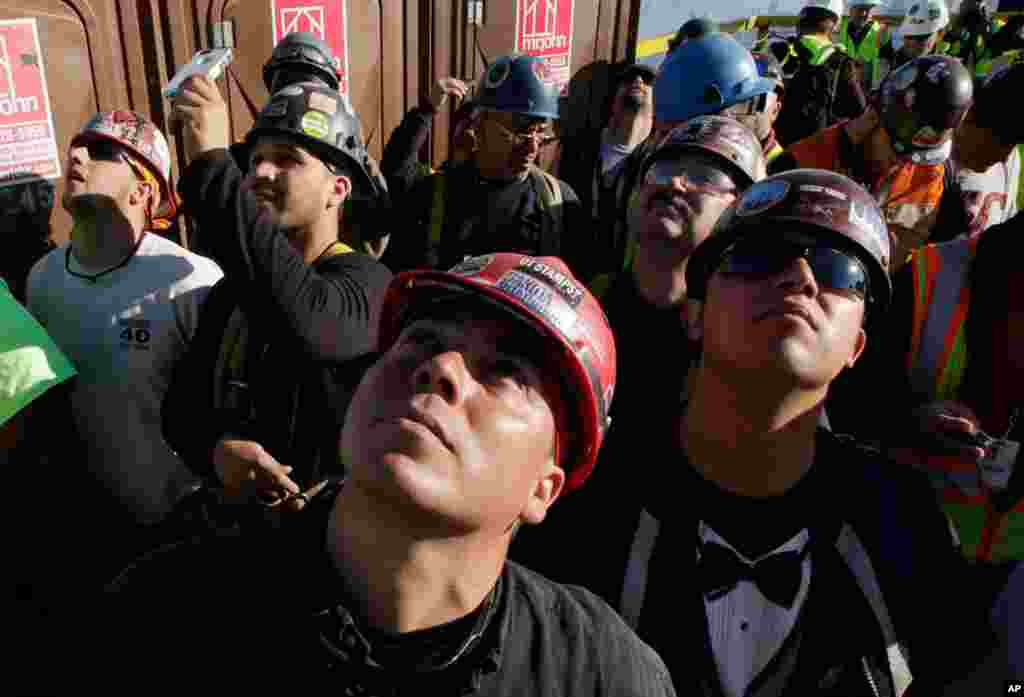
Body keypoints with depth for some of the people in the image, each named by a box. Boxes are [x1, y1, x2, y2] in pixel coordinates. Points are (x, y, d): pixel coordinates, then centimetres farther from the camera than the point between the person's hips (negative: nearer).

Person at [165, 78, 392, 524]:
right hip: (229, 522, 4)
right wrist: (217, 451, -16)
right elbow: (180, 406, 7)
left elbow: (304, 322, -37)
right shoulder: (229, 290, 8)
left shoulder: (367, 282, -14)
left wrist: (211, 161, -31)